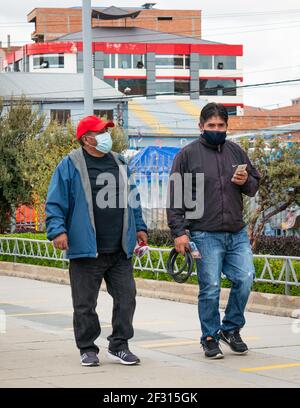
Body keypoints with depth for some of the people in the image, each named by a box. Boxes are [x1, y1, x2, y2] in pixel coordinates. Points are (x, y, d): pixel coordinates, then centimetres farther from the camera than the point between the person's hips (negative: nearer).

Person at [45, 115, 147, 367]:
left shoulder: (120, 164, 15)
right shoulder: (70, 165, -2)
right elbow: (55, 204, -5)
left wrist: (139, 227, 20)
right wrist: (58, 230, -16)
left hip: (120, 251, 4)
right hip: (86, 251, -4)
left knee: (126, 298, 3)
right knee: (85, 303, 3)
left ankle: (119, 346, 15)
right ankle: (88, 349, 15)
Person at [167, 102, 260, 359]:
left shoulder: (236, 151, 11)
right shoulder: (188, 154, -1)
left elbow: (255, 185, 20)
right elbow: (175, 196, -2)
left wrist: (246, 181, -4)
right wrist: (179, 232, -8)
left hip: (237, 233, 4)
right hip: (205, 235, -4)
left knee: (245, 280, -5)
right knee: (210, 288, -1)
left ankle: (231, 328, 16)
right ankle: (210, 338, 13)